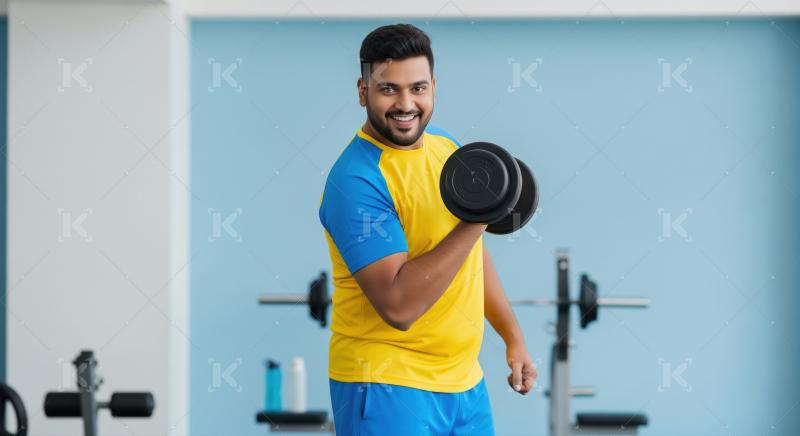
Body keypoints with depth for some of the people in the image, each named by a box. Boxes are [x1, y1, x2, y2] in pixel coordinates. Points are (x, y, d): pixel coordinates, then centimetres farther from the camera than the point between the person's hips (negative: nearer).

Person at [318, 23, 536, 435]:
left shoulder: (448, 146, 5)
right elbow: (398, 307, -27)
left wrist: (513, 337, 19)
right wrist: (475, 221, -29)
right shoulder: (356, 181, -19)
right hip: (387, 385, -7)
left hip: (464, 379, 7)